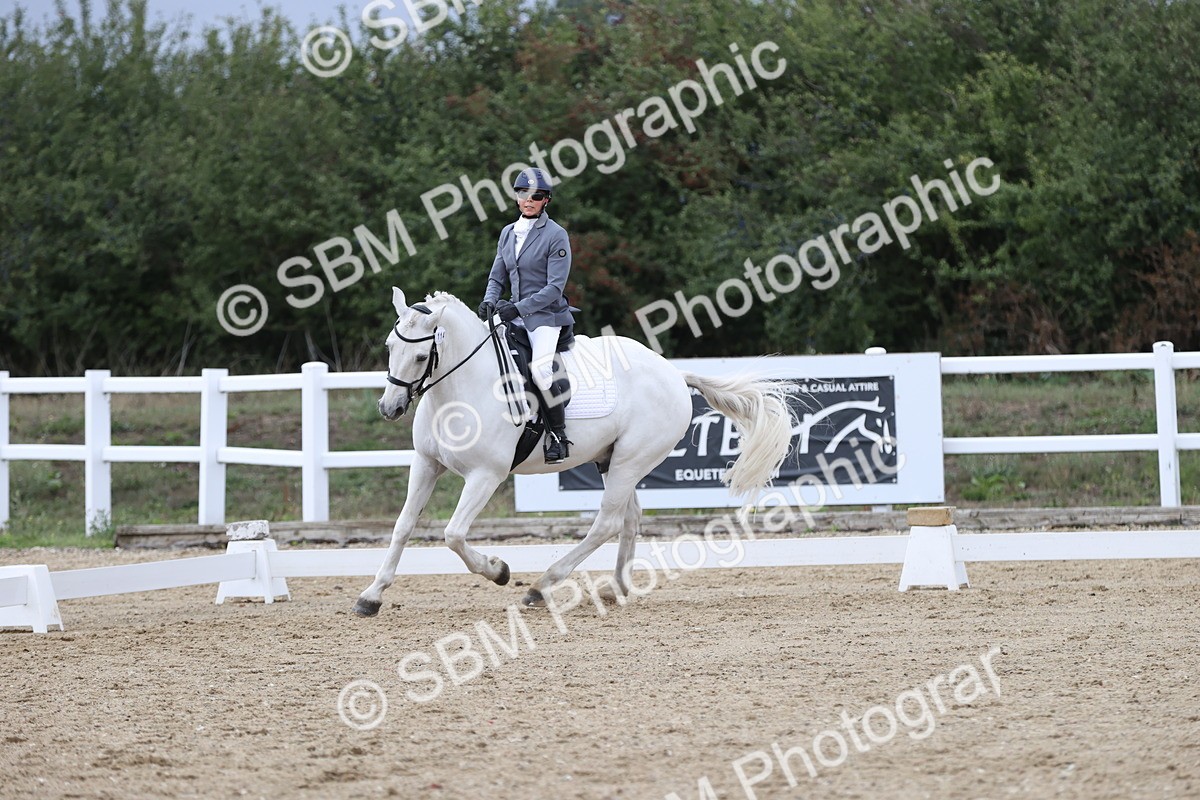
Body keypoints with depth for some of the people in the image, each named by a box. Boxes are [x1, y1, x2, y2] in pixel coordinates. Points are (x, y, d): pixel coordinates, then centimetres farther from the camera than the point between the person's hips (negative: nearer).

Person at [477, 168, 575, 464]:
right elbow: (497, 277, 17)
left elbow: (555, 286, -12)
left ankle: (558, 437, -16)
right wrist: (489, 301, -6)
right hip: (514, 314, 7)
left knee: (540, 370, -29)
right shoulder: (508, 233, 13)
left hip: (546, 315, -7)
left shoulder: (556, 235, -7)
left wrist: (519, 308, -20)